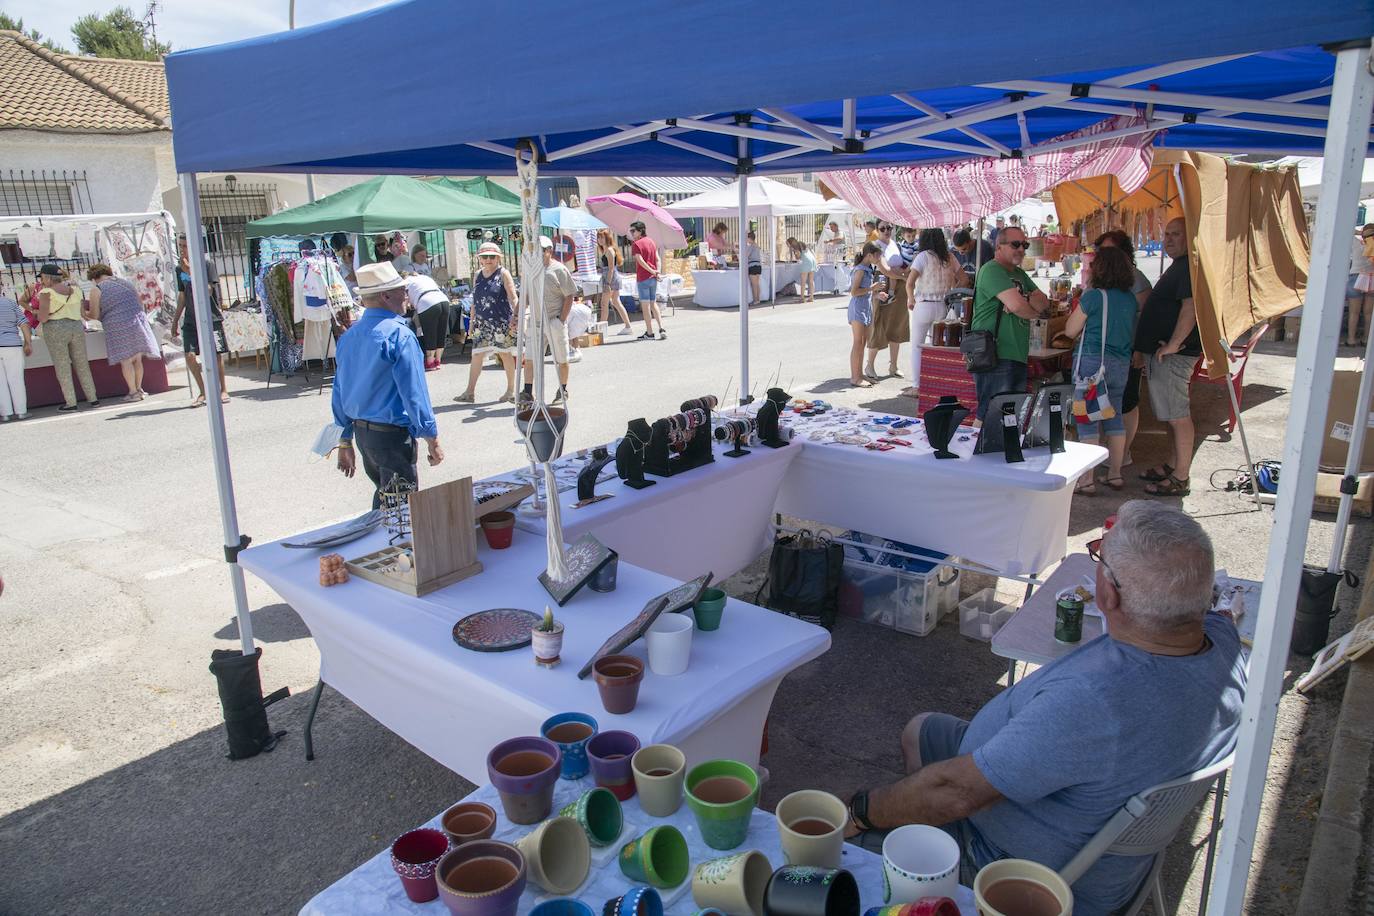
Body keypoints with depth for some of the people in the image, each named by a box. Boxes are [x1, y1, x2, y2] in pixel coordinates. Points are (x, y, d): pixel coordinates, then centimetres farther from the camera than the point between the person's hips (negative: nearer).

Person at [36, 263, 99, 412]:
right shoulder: (75, 288, 6)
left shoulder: (46, 292, -7)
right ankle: (93, 398, 11)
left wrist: (39, 314, 11)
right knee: (82, 365, 12)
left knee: (62, 367, 2)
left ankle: (71, 403, 1)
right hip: (76, 328, 4)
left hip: (55, 330, -4)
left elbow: (43, 318, -11)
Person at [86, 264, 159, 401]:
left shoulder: (96, 290, -1)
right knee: (137, 359, 11)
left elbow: (94, 316, -1)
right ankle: (139, 388, 17)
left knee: (126, 360, 1)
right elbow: (140, 305, 16)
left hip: (118, 327, -5)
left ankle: (133, 392, 2)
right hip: (137, 322, 5)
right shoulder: (127, 283, 13)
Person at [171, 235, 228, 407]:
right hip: (190, 319, 5)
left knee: (215, 354, -1)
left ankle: (223, 390, 15)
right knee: (190, 355, -6)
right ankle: (203, 393, 7)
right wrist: (175, 320, 17)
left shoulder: (206, 263, -7)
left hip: (210, 317, -4)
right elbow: (182, 295, 18)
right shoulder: (180, 268, 9)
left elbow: (207, 291, -15)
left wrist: (191, 271, -20)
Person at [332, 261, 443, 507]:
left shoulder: (349, 336, 7)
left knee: (382, 496, 23)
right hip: (393, 433, -8)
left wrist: (345, 444, 19)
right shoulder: (399, 334, -17)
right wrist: (432, 440, -11)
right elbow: (414, 392, -18)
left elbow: (339, 392, 11)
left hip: (361, 432, 8)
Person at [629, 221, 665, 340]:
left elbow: (640, 261, -17)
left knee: (645, 306, -1)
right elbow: (657, 259, 8)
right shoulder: (651, 241, 13)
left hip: (643, 278, -7)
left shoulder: (636, 244, -10)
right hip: (653, 278, 7)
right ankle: (661, 329, 4)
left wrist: (652, 271, -11)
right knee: (653, 304, 14)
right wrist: (657, 272, 1)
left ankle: (649, 333, 2)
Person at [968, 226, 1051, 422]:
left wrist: (1027, 299, -8)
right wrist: (1036, 311, 2)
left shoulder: (1020, 274, 22)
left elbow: (1044, 304, 14)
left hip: (1017, 358, 10)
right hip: (995, 357, -10)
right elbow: (1016, 305, -20)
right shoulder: (992, 270, -9)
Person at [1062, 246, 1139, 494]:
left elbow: (1071, 330, -4)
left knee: (1087, 420, -2)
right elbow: (1132, 335, 18)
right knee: (1114, 417, 15)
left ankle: (1087, 481, -2)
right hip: (1121, 363, 7)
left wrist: (1079, 308, 9)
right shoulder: (1130, 299, 7)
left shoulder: (1094, 296, -12)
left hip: (1092, 361, -6)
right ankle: (1115, 474, 23)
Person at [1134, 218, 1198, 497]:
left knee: (1178, 415, -7)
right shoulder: (1178, 267, 21)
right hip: (1159, 353, 11)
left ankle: (1180, 478, -3)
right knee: (1172, 414, 17)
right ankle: (1174, 466, 26)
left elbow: (1191, 307, -25)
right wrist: (1143, 348, 23)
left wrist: (1173, 345, -23)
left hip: (1172, 355, -11)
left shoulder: (1189, 266, -13)